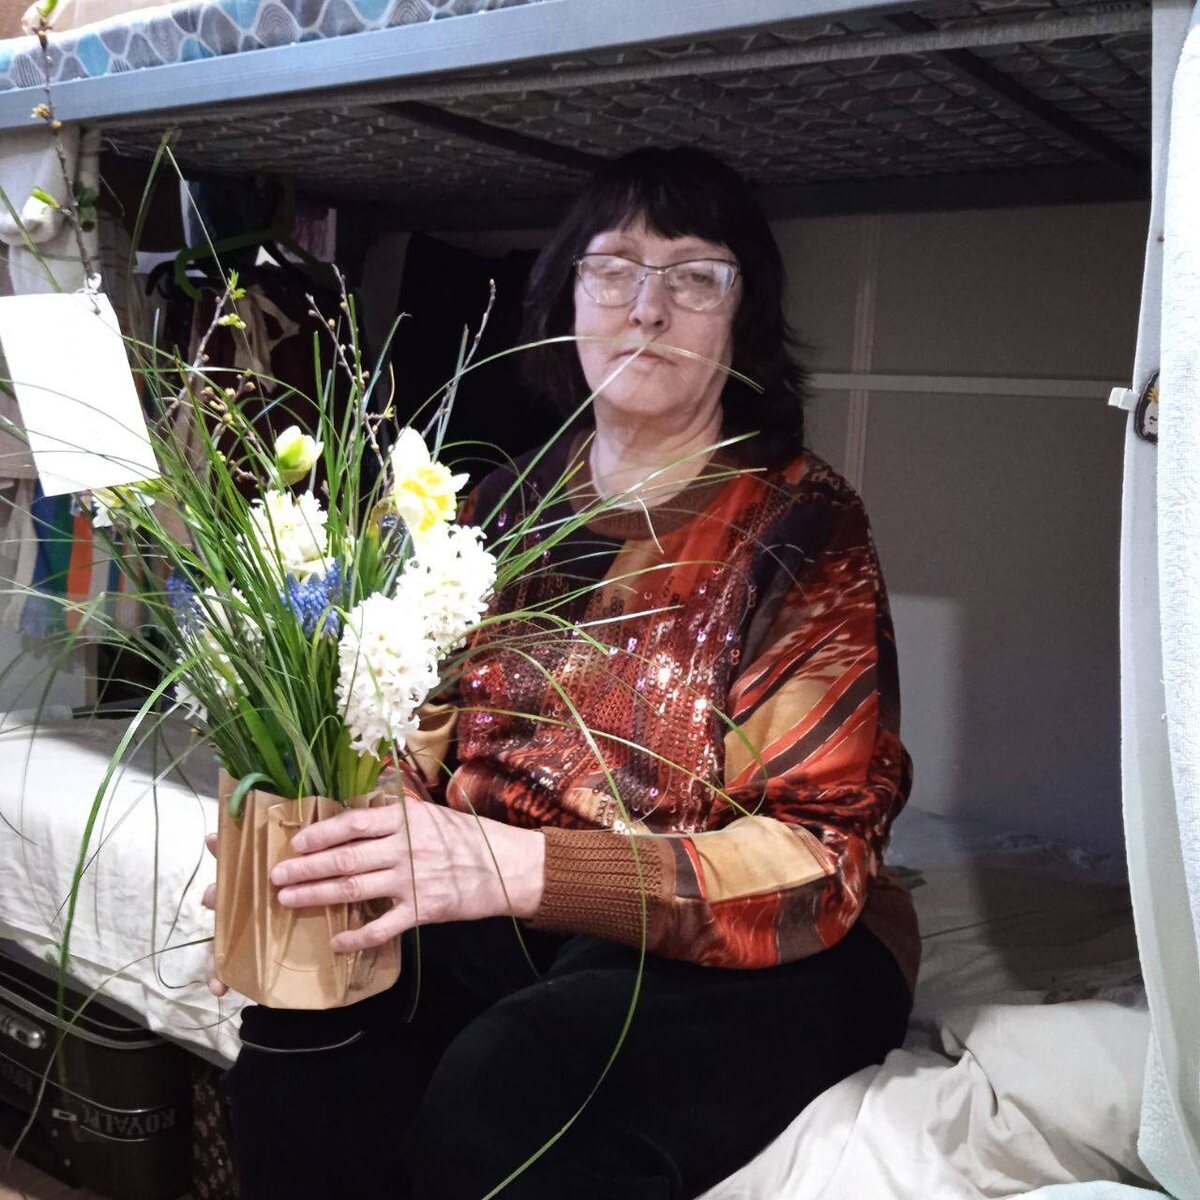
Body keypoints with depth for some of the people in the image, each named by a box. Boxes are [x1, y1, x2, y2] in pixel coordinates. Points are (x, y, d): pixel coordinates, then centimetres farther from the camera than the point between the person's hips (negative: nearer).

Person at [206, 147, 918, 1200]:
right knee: (302, 1037, -23)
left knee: (509, 1088, -31)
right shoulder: (510, 510, 8)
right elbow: (425, 740, 9)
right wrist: (316, 838, -15)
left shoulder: (802, 526, -8)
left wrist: (520, 866, -30)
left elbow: (820, 858, -16)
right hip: (511, 930, 4)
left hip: (761, 954, -3)